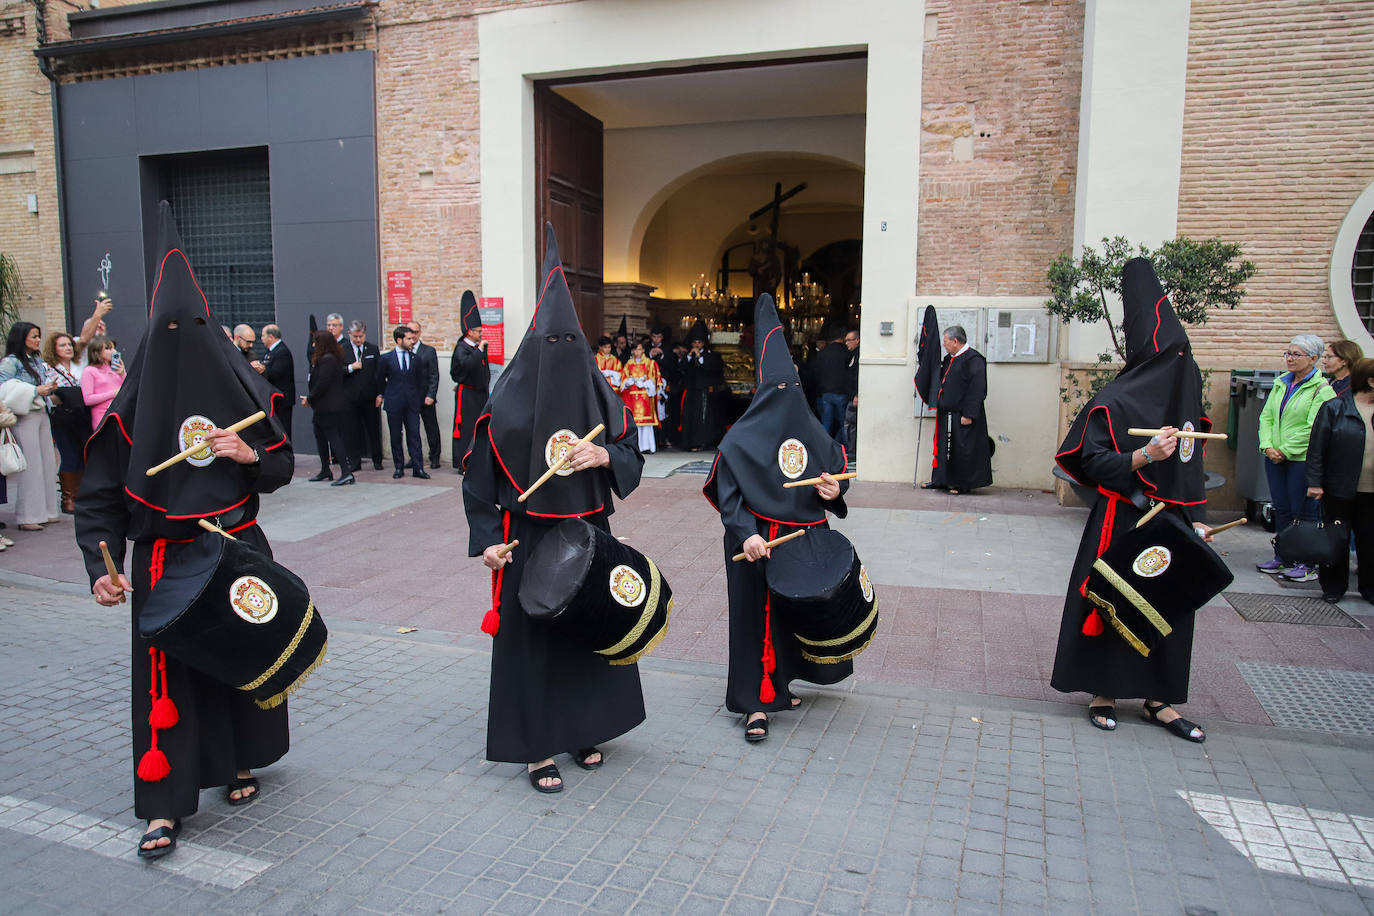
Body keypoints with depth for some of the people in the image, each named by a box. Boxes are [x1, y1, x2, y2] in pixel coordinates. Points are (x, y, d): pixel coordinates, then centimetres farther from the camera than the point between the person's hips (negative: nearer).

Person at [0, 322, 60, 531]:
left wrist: (49, 388, 5)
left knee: (46, 463, 8)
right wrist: (35, 391, -15)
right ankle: (27, 517, -2)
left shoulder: (37, 361, 16)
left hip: (42, 414, 8)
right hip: (24, 417, -8)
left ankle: (44, 511, 15)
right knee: (29, 465, -7)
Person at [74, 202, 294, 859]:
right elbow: (99, 496, -3)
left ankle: (240, 762, 34)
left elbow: (281, 469, 7)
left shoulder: (239, 389, 1)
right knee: (165, 675, -1)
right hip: (164, 561, -1)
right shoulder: (133, 404, -3)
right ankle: (163, 807, 9)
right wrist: (101, 566, -15)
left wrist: (251, 455, -15)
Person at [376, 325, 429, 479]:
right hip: (393, 403, -1)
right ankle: (399, 468, 14)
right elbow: (380, 380, 13)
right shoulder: (386, 358, 0)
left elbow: (420, 381, 11)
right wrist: (381, 395, 18)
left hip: (412, 403, 1)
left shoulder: (416, 359, 6)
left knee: (414, 435, -1)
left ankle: (418, 468, 2)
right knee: (396, 436, 5)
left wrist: (419, 400, 8)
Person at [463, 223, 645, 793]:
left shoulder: (599, 395, 3)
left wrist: (605, 456, -15)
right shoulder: (508, 400, -5)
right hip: (528, 540, -3)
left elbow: (632, 460, 7)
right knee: (531, 636, 1)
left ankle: (584, 729, 32)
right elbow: (478, 476, -3)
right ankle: (536, 747, 16)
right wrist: (487, 539, -10)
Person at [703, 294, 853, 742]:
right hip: (759, 543, -5)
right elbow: (727, 492, -12)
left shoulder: (813, 432, 5)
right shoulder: (743, 437, -9)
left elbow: (836, 470, 16)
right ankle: (758, 702, 10)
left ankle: (780, 682, 34)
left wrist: (835, 490, -7)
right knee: (758, 613, -1)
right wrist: (745, 534, -24)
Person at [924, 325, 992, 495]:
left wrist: (968, 415, -21)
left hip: (961, 415, -9)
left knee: (962, 450, 0)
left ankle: (962, 484, 11)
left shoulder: (973, 360, -15)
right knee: (943, 448, 13)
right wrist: (939, 404, 17)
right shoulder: (949, 359, 13)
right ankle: (940, 480, 23)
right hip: (946, 414, 9)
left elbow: (977, 390, -19)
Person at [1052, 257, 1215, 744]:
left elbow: (1189, 468, 16)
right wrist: (1143, 456, -28)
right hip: (1123, 522, -6)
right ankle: (1103, 692, 18)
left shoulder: (1185, 394, 10)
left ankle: (1158, 698, 22)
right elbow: (1093, 462, -14)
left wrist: (1193, 521, 15)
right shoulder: (1116, 400, -10)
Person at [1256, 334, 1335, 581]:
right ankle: (1282, 558, 21)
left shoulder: (1322, 389, -8)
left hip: (1302, 458, -6)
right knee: (1281, 509, 12)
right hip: (1275, 458, 6)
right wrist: (1268, 446, -4)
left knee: (1303, 511, -2)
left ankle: (1307, 564, 7)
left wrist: (1286, 450, -15)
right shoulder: (1280, 384, 13)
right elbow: (1266, 417, 10)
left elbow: (1313, 428, -15)